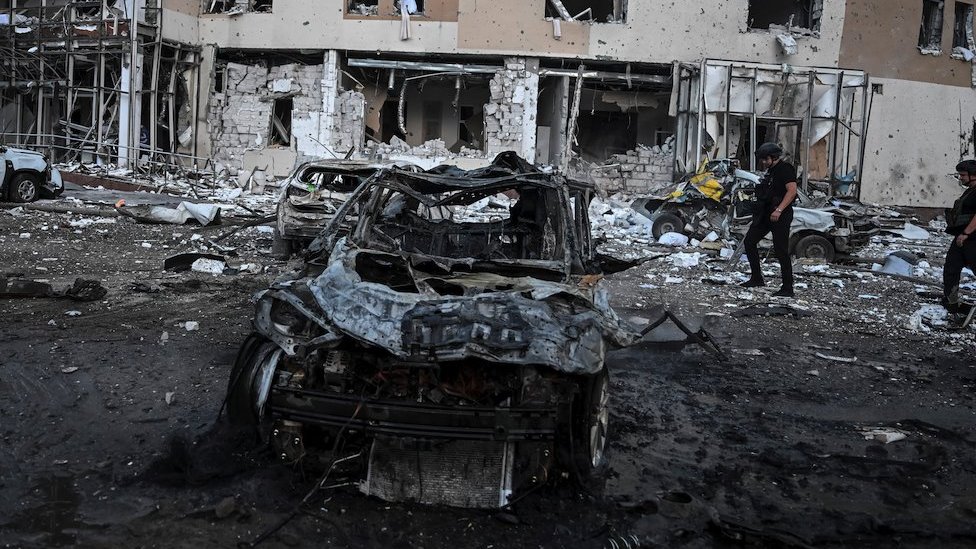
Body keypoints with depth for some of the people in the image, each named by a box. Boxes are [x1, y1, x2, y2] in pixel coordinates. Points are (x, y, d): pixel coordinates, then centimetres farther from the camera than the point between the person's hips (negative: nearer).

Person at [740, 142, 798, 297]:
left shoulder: (785, 168, -10)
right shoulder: (770, 170, 19)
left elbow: (792, 191, -21)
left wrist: (779, 210, -28)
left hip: (780, 216, -10)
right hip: (765, 214, 10)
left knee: (781, 251, -8)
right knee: (750, 241, 8)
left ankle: (787, 289, -2)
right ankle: (756, 278, 15)